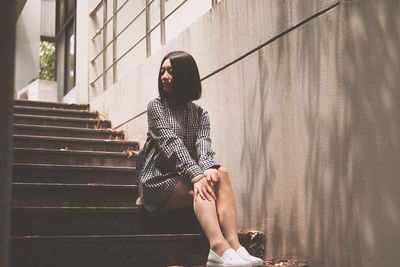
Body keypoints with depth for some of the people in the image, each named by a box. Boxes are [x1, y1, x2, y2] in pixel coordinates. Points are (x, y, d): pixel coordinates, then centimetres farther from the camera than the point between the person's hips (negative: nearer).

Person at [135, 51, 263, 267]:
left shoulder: (200, 114, 13)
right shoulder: (156, 107, 2)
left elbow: (203, 145, -8)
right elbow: (171, 144, -15)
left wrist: (208, 168, -32)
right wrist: (196, 175, -31)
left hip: (186, 180, 3)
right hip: (158, 180, -3)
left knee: (221, 175, -28)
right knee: (201, 188, -32)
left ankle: (234, 246, -44)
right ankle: (220, 249, -53)